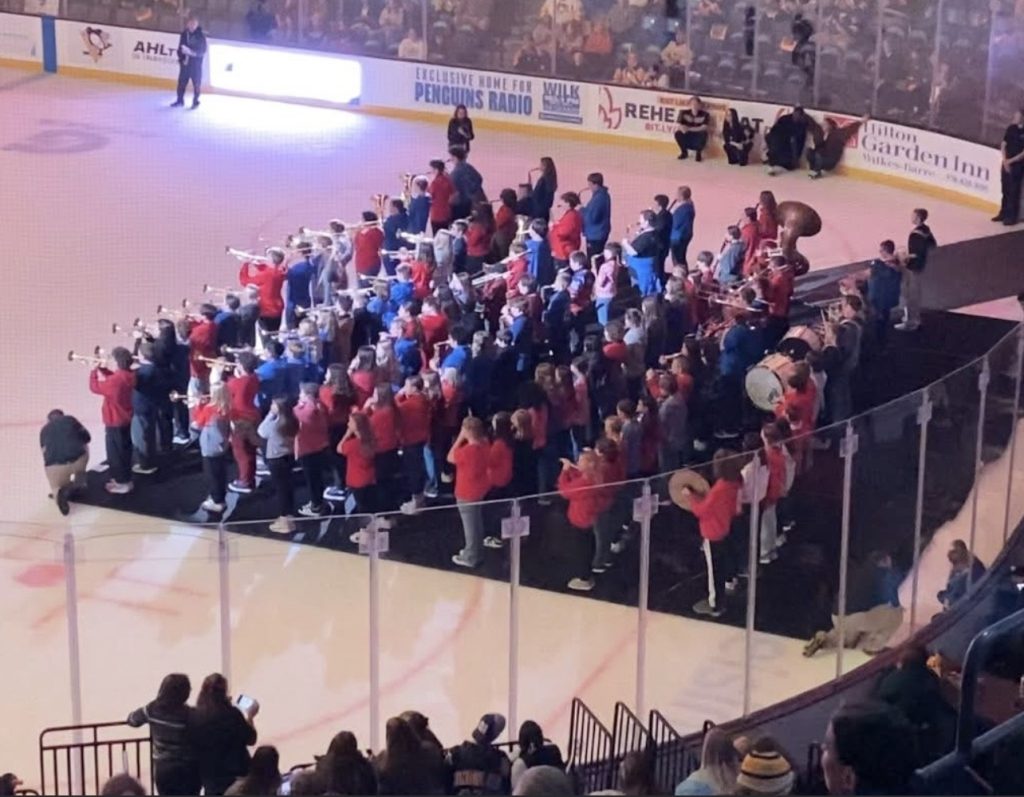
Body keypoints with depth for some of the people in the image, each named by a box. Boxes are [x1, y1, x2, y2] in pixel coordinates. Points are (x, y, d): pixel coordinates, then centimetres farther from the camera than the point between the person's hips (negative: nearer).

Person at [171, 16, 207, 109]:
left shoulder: (201, 35, -10)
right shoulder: (184, 34, 2)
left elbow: (203, 50, -11)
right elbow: (180, 48, 7)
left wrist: (193, 52, -25)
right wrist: (181, 58, -7)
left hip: (196, 62, -4)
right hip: (185, 61, 4)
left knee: (196, 82, 0)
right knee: (182, 81, 7)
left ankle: (196, 101, 10)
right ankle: (180, 100, 18)